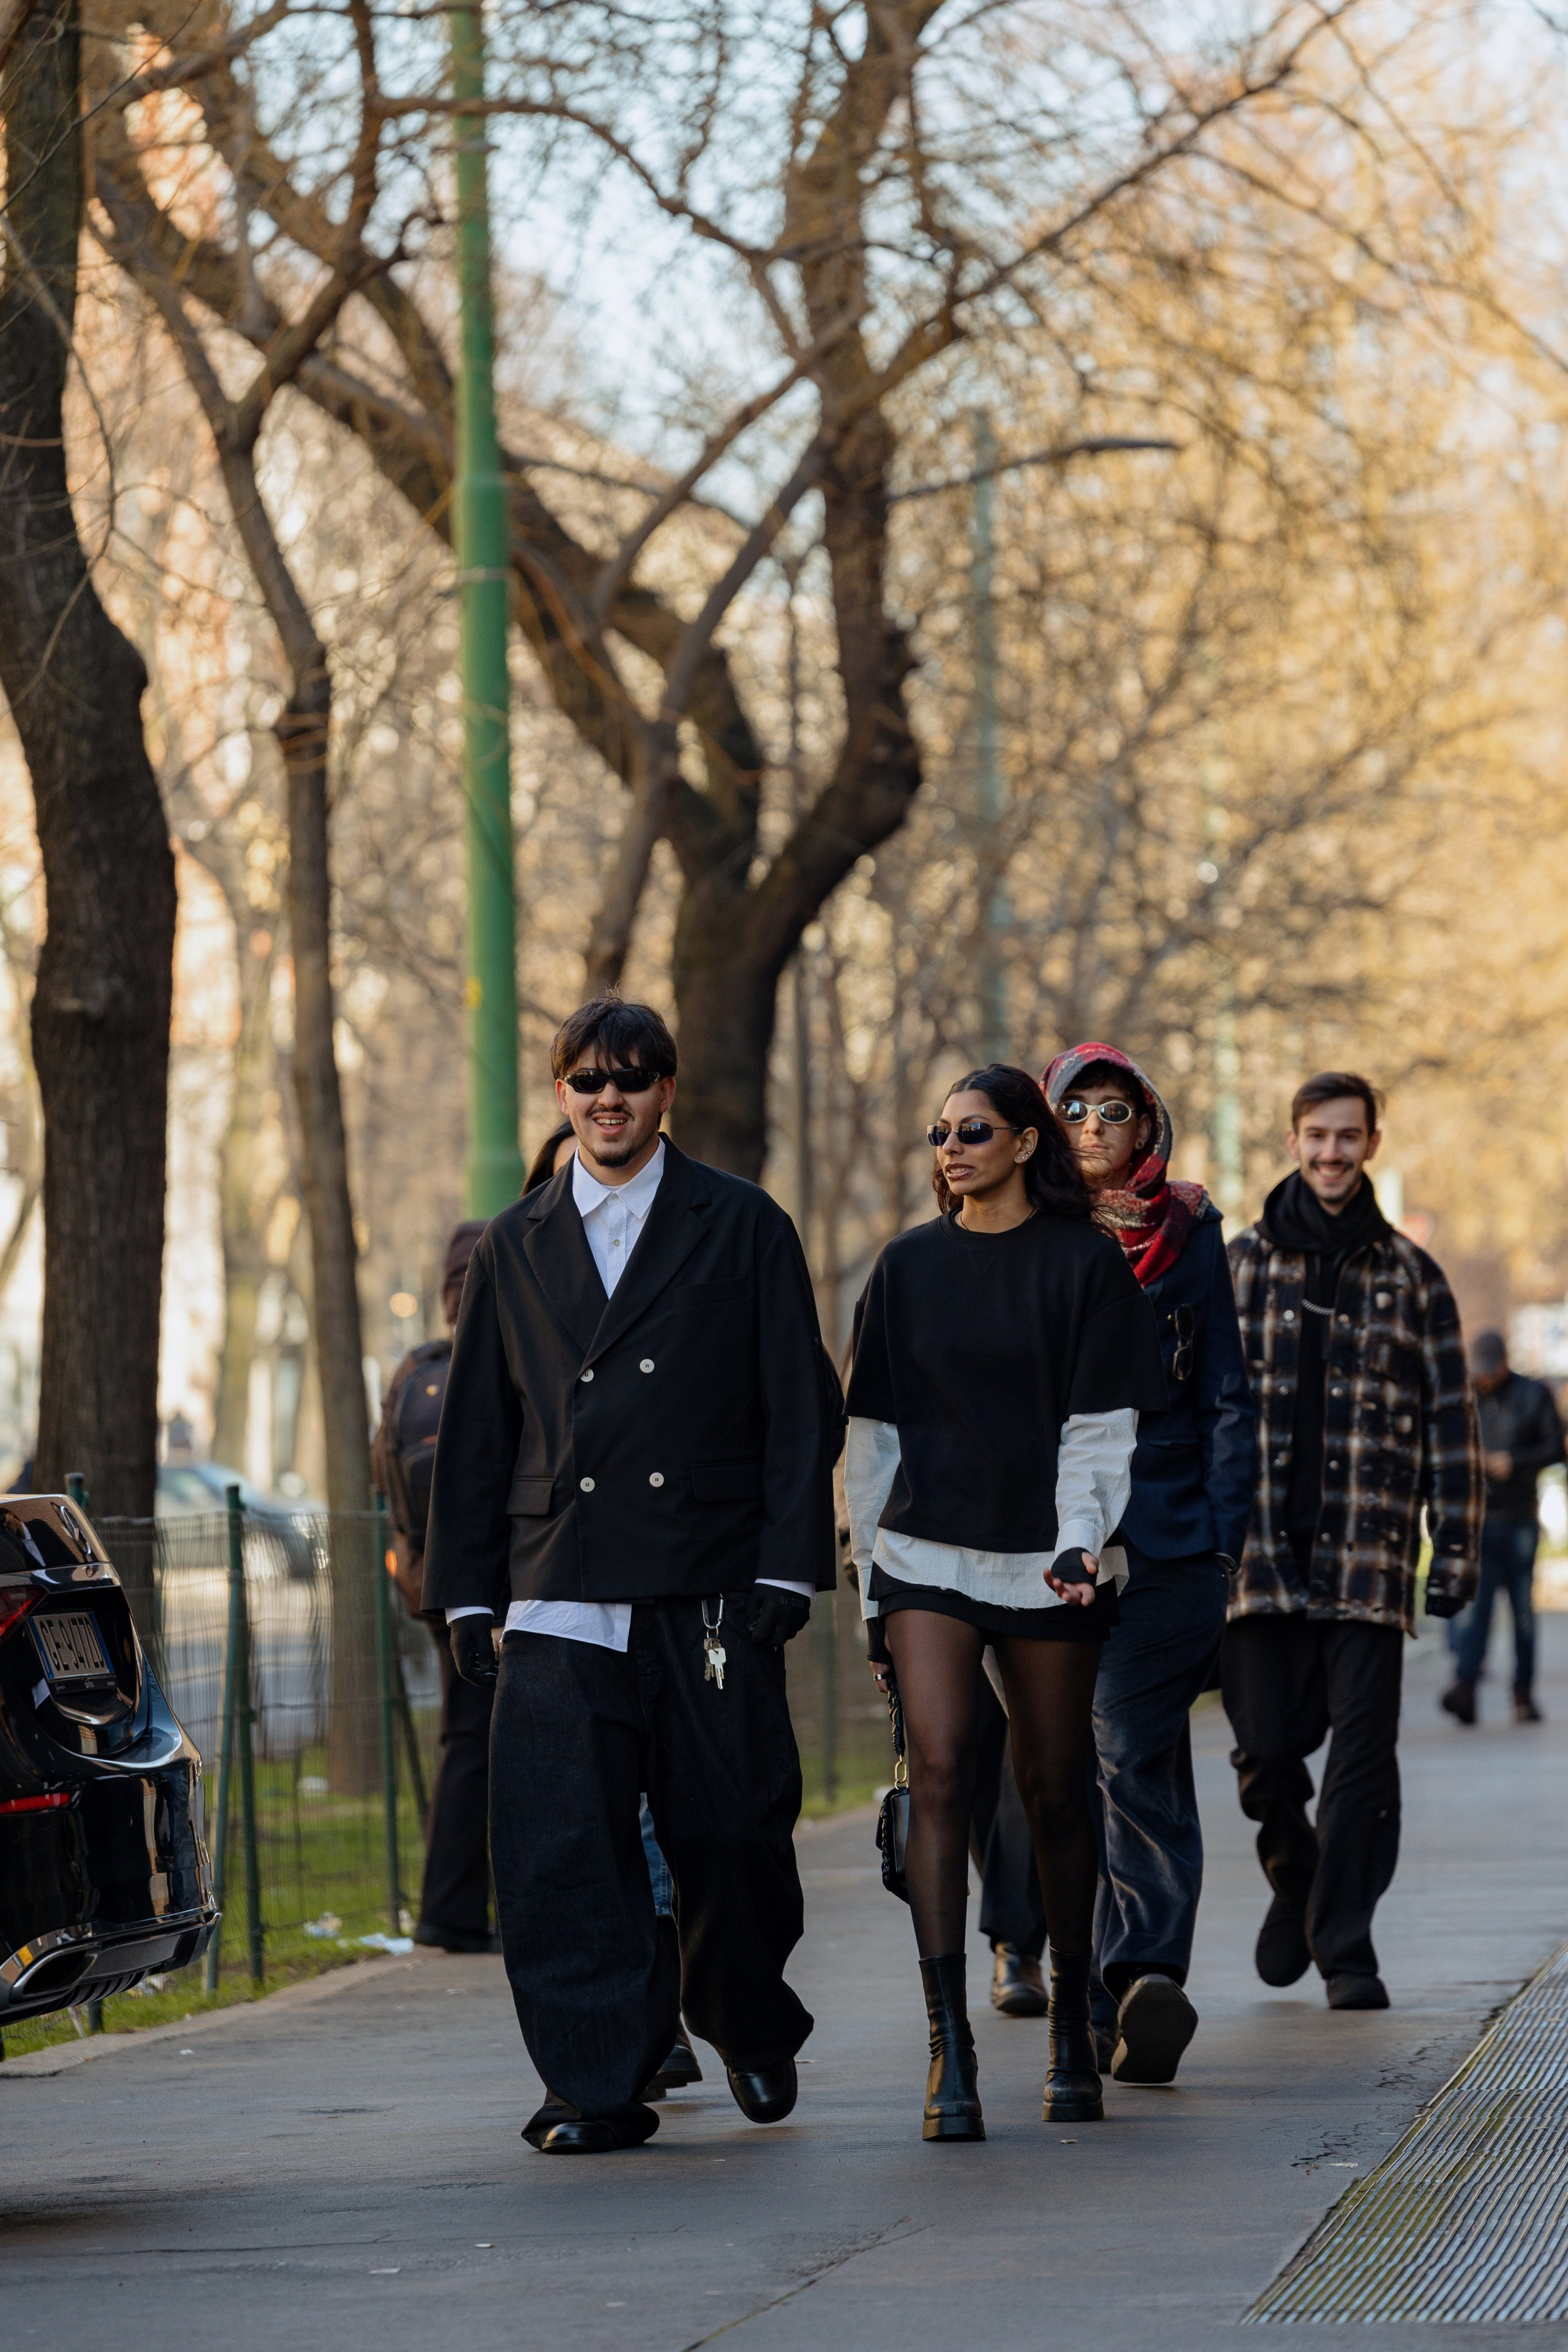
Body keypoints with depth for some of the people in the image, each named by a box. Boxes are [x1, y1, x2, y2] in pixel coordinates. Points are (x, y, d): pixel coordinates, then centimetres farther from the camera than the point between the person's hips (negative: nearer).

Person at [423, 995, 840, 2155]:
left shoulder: (743, 1228, 7)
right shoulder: (516, 1246, 15)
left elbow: (802, 1408, 3)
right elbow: (475, 1431, 17)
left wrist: (788, 1566, -6)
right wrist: (467, 1589, 10)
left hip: (710, 1590, -2)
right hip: (561, 1601, 2)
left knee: (730, 1833, 3)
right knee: (561, 1848, -8)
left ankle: (751, 2028, 29)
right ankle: (597, 2089, -4)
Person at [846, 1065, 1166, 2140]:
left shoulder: (1084, 1263, 1)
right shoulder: (910, 1266, 9)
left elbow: (1102, 1424, -3)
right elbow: (875, 1432, 12)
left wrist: (1082, 1541, -17)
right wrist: (871, 1586, 10)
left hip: (1046, 1563, -1)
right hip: (926, 1555, 1)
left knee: (1056, 1795, 6)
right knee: (940, 1772, -14)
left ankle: (1073, 2034, 23)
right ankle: (950, 2053, -18)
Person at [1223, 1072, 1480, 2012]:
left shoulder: (1410, 1275, 8)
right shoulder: (1240, 1266, 8)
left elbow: (1452, 1421, 9)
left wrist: (1456, 1551, 3)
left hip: (1369, 1553, 0)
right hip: (1262, 1548, 0)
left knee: (1364, 1749, -6)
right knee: (1264, 1749, -2)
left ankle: (1346, 1948, 1)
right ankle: (1295, 1878, 27)